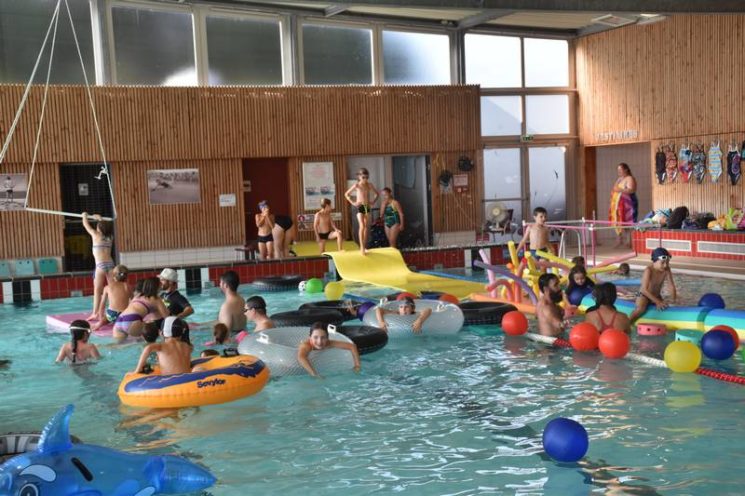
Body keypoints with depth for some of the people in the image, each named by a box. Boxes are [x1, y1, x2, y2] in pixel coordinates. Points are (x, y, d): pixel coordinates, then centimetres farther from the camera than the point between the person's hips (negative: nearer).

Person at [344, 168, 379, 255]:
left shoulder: (369, 185, 5)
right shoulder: (356, 185, -5)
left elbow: (377, 194, 19)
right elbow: (346, 194, 1)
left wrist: (373, 201, 5)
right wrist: (352, 203, -5)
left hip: (367, 207, 4)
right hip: (360, 207, -4)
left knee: (366, 227, 8)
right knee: (362, 226, -15)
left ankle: (364, 247, 15)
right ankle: (362, 247, -16)